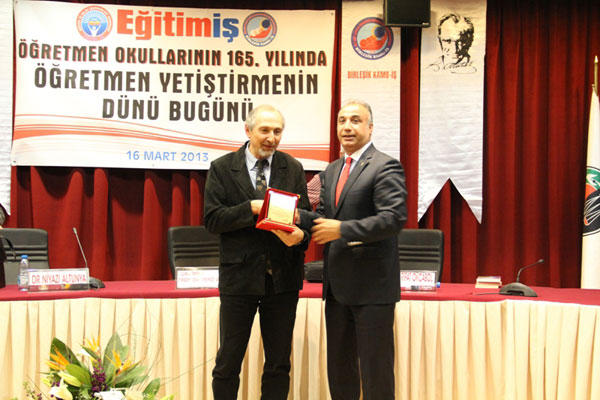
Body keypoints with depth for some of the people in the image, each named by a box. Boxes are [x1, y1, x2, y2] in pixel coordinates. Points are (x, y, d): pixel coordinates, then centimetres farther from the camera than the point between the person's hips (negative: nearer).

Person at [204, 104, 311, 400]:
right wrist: (252, 208, -20)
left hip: (283, 276, 3)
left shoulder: (293, 169, 7)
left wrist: (300, 234, -19)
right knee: (228, 362, 7)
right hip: (239, 275, -2)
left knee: (279, 364, 12)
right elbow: (212, 220, -7)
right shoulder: (222, 168, -1)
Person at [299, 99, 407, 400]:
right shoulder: (332, 170, 16)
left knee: (375, 371, 2)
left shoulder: (385, 167, -10)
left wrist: (342, 229, -25)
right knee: (339, 369, 17)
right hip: (337, 285, 8)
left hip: (372, 286, -8)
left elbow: (394, 218, -20)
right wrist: (300, 217, -5)